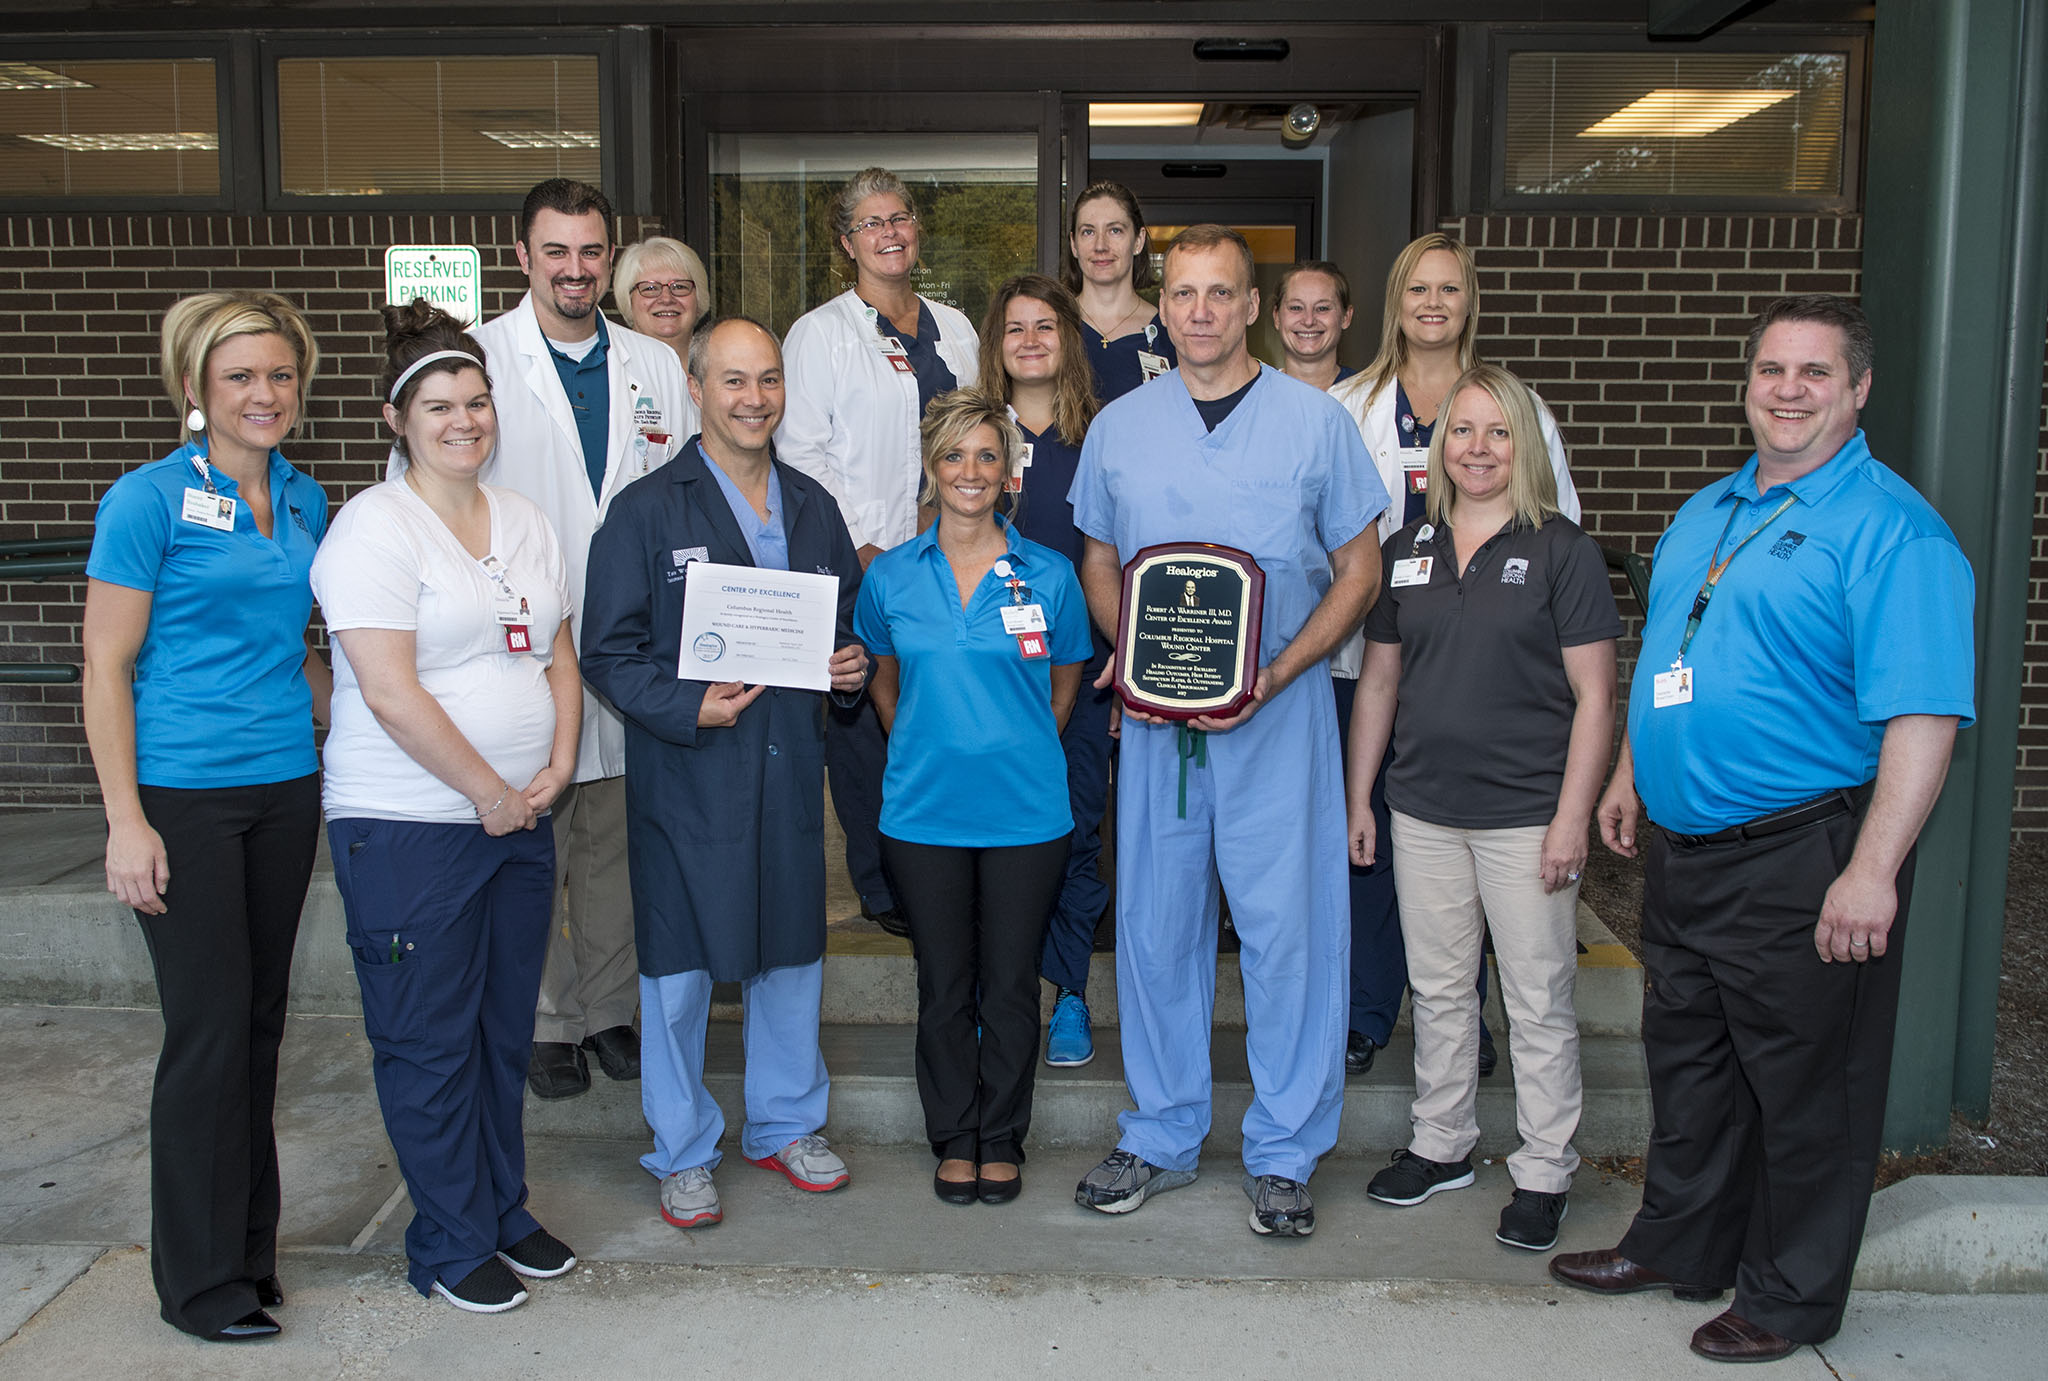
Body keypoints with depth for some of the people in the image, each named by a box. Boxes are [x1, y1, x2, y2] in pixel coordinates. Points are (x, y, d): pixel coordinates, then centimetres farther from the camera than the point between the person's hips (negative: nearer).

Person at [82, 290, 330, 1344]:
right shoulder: (149, 499, -8)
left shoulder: (306, 503, 10)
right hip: (182, 796, -6)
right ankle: (202, 1281, 15)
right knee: (210, 1029, -1)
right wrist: (125, 822, -14)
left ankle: (250, 1247, 28)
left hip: (286, 789, 6)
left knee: (261, 1022, 13)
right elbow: (107, 669, -8)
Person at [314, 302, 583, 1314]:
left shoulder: (525, 521, 11)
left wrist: (557, 767, 0)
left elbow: (559, 656, 15)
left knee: (504, 1030, 16)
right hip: (410, 827, -6)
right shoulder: (376, 526, -11)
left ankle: (504, 1211, 32)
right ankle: (451, 1246, 20)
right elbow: (391, 694, -18)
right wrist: (490, 793, -13)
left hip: (519, 818, 7)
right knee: (431, 1041, 5)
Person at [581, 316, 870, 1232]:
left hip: (791, 769, 4)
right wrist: (688, 708, -21)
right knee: (678, 967, 5)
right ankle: (683, 1152, 23)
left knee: (793, 950, 14)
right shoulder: (647, 511, -5)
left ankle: (786, 1123, 34)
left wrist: (854, 666, -2)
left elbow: (850, 622, 20)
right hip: (685, 776, -4)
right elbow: (608, 652, -8)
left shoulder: (813, 507, 11)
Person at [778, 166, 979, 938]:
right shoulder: (819, 335, 1)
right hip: (861, 563, -4)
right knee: (864, 722, 0)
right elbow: (800, 453, -4)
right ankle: (881, 889, 14)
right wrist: (860, 547, -11)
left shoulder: (954, 330, 16)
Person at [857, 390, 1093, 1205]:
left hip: (1025, 812, -1)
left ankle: (1003, 1139, 26)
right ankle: (954, 1140, 27)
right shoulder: (890, 578, 2)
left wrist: (1011, 752, 9)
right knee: (944, 985, 10)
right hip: (924, 811, 1)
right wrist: (926, 752, 12)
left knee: (1011, 983, 8)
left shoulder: (1049, 576, -2)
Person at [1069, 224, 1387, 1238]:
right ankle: (1160, 1138, 25)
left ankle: (1282, 1154, 18)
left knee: (1287, 927, 1)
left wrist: (1277, 674, -11)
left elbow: (1359, 569, 2)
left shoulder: (1316, 421, 0)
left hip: (1279, 712, -2)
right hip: (1155, 716, 3)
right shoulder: (1118, 428, 8)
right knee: (1154, 922, 9)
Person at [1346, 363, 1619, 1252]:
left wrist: (1572, 817, -12)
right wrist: (1357, 798, 10)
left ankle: (1544, 1174, 18)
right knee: (1437, 987, 15)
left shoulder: (1561, 550, -4)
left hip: (1525, 814, -4)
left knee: (1538, 1001, 4)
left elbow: (1594, 697, -7)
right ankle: (1441, 1145, 31)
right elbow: (1377, 684, 13)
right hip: (1424, 811, 4)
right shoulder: (1406, 551, 8)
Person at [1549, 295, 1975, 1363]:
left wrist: (1871, 871, -27)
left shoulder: (1890, 527, -13)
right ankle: (1679, 1245, 37)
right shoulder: (1707, 513, 13)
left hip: (1802, 863, -8)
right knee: (1687, 1057, 19)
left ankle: (1792, 1297, 25)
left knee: (1808, 1089, 7)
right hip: (1680, 847, 8)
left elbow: (1922, 714, -21)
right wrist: (1628, 777, 21)